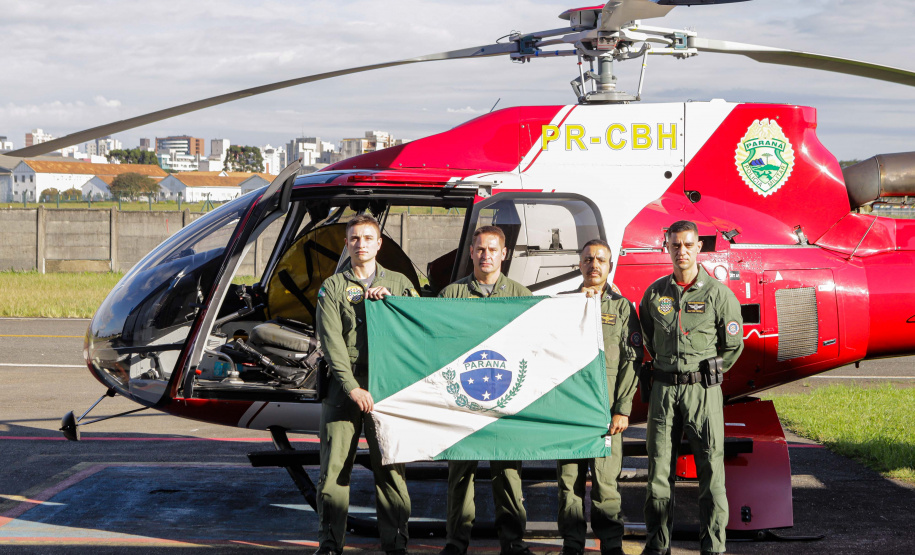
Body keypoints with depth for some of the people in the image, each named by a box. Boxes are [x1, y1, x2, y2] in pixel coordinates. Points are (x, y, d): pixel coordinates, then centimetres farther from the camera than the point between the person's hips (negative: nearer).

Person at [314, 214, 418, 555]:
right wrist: (352, 387, -15)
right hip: (343, 386, -1)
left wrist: (390, 299, -8)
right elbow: (331, 343, -3)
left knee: (390, 467, 0)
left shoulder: (398, 283, 15)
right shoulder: (332, 288, 8)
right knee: (334, 468, -2)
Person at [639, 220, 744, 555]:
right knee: (659, 469, 4)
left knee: (711, 470, -4)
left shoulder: (718, 294, -1)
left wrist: (705, 374, 9)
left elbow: (733, 346, 7)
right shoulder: (655, 293, 8)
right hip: (663, 388, 3)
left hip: (703, 389, -3)